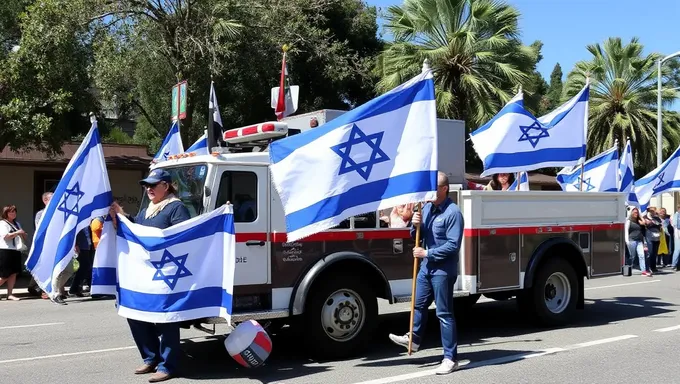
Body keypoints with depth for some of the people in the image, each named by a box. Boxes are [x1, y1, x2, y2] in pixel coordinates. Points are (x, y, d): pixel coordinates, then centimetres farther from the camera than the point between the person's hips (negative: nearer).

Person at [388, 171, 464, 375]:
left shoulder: (453, 212, -18)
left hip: (443, 270, -8)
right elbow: (417, 236, 15)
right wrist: (415, 225, -7)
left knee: (444, 313, -2)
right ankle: (414, 339, 42)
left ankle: (450, 358, 5)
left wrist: (427, 253, -17)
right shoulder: (427, 208, 7)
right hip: (426, 266, 8)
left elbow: (453, 245, -23)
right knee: (419, 304, 22)